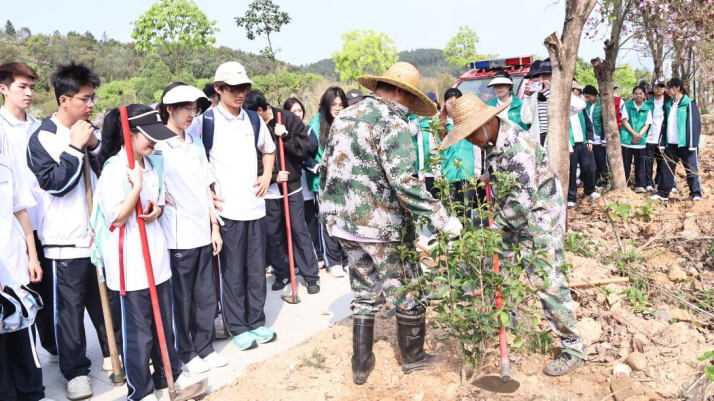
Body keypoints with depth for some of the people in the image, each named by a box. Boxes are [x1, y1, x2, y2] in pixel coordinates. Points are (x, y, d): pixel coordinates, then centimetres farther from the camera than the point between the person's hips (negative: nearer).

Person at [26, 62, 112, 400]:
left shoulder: (89, 131, 9)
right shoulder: (43, 137, -8)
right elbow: (55, 182, -17)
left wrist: (95, 146, -7)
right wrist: (76, 148, -17)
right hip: (66, 240, -5)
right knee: (70, 307, 4)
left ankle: (113, 353, 31)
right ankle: (75, 371, 17)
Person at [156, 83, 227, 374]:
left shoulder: (196, 143, 11)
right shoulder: (158, 145, -9)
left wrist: (214, 226, 12)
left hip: (203, 232, 6)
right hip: (177, 237, -6)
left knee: (206, 295, 13)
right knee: (181, 299, 7)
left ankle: (205, 347, 28)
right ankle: (186, 354, 23)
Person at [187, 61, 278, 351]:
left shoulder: (254, 120, 9)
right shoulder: (205, 121, -6)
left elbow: (268, 150, 25)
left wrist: (267, 175, 9)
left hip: (255, 206, 5)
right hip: (227, 209, -4)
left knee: (257, 269, 12)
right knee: (232, 273, 4)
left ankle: (257, 322, 26)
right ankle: (237, 328, 18)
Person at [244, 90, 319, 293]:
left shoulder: (287, 118, -7)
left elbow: (303, 147, -8)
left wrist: (285, 136, -20)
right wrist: (273, 176, -11)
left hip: (291, 186, -2)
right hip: (268, 190, 2)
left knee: (299, 230, 3)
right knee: (273, 234, 9)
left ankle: (311, 275, 12)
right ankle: (282, 273, 25)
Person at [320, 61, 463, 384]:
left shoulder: (344, 116, 10)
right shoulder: (392, 123, -14)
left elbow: (327, 167, 14)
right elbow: (404, 182, -25)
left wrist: (329, 208, 23)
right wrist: (441, 217, -22)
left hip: (341, 221, 7)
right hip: (379, 224, -7)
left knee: (364, 291, 19)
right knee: (407, 291, 12)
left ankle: (361, 364, 25)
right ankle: (413, 357, 29)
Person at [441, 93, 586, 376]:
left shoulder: (519, 148, -29)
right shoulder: (490, 140, 0)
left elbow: (522, 202, -28)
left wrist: (495, 225, -17)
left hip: (540, 216, -9)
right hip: (512, 215, 9)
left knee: (546, 280, -9)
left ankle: (573, 349, 3)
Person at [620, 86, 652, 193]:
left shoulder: (647, 108, 4)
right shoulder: (626, 105, 1)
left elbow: (647, 124, 2)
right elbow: (624, 121, -3)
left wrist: (639, 136, -14)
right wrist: (634, 134, -13)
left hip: (641, 141, 1)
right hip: (627, 139, -1)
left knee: (640, 164, 3)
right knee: (626, 164, 4)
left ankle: (640, 185, 7)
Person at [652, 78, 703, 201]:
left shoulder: (689, 104, -6)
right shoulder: (668, 105, 12)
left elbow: (695, 124, -10)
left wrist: (692, 143, -16)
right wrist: (662, 142, 10)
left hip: (685, 143, -6)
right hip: (670, 144, 6)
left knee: (691, 169, 2)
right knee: (667, 169, 7)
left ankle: (696, 193, 9)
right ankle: (663, 193, 13)